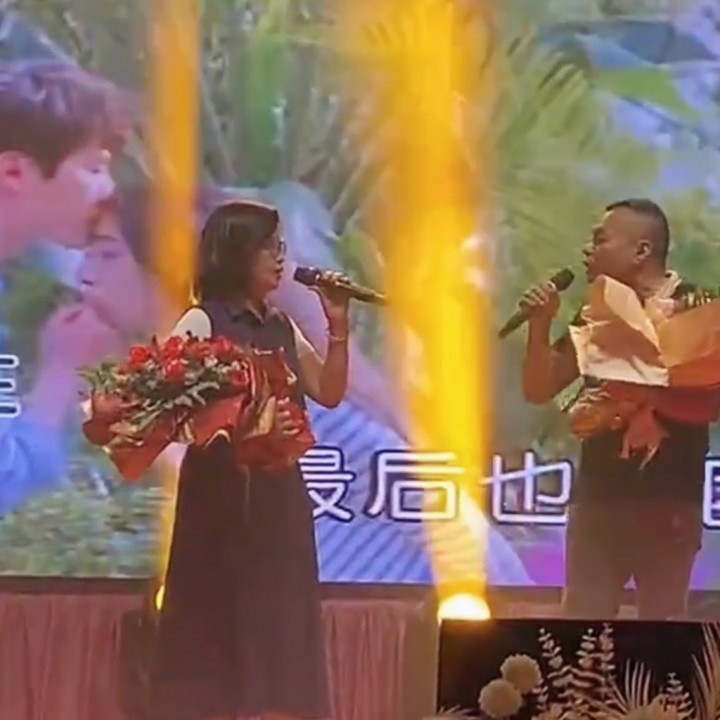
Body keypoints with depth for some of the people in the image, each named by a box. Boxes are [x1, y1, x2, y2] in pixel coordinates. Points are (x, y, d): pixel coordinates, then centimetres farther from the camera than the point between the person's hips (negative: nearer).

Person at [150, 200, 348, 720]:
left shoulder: (282, 326, 13)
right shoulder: (202, 322, -7)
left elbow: (330, 394, 13)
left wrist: (337, 329, 4)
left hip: (279, 489, 7)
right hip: (222, 487, -7)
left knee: (274, 614, 8)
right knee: (218, 616, -2)